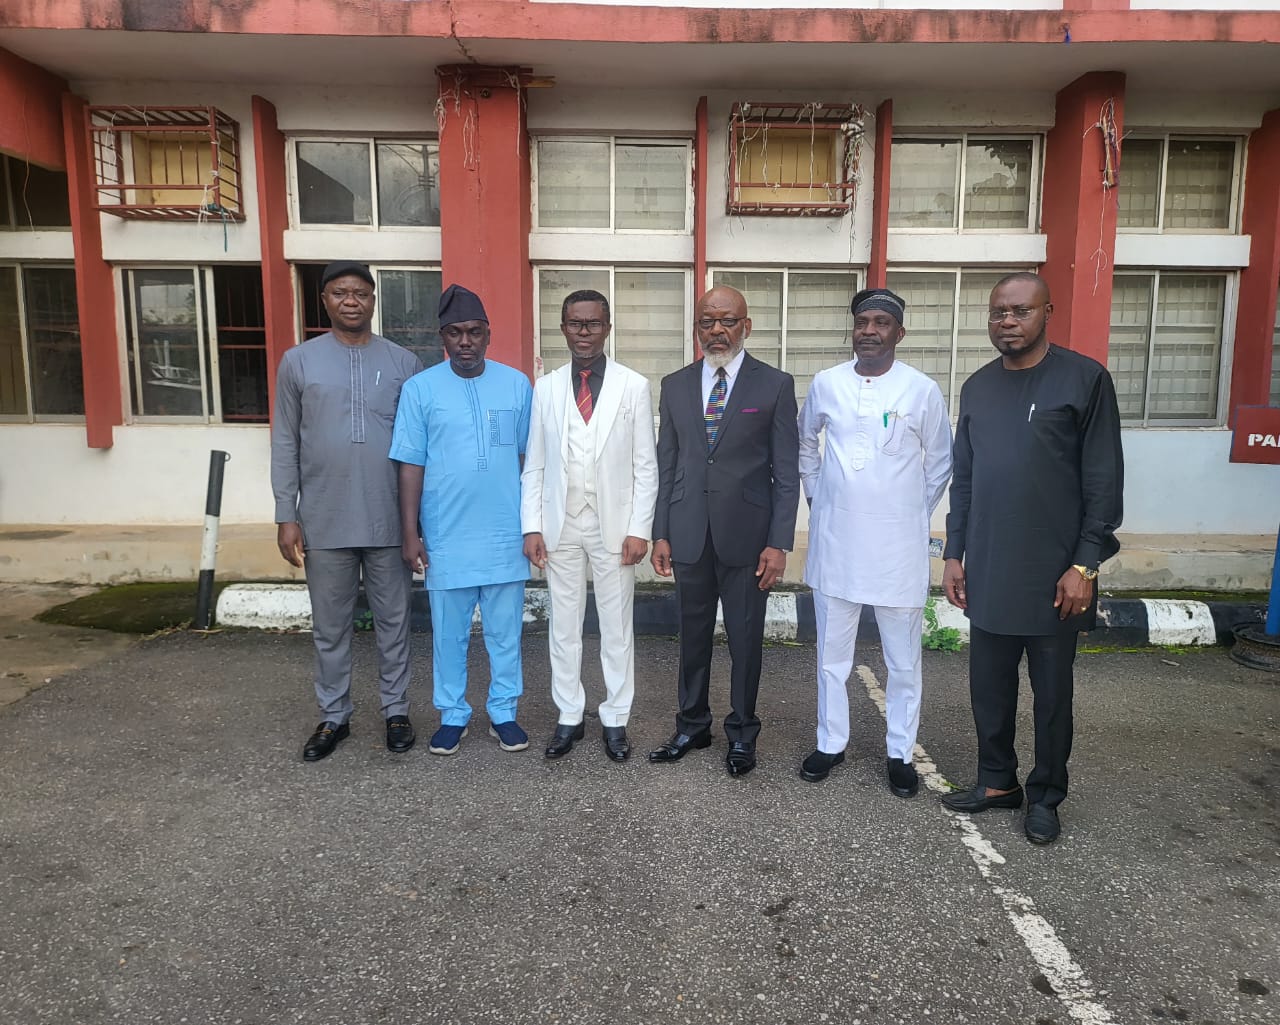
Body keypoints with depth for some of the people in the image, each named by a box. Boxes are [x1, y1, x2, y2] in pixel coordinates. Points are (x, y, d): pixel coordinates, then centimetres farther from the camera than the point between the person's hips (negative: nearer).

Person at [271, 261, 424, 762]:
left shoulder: (404, 363, 2)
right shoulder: (298, 362, 3)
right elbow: (285, 444, 4)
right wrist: (286, 515, -1)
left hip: (389, 521, 0)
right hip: (325, 522, 0)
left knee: (393, 621, 10)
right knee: (330, 627, 12)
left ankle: (396, 711, 26)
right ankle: (333, 717, 27)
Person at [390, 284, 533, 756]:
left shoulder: (516, 384, 3)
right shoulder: (420, 388, -1)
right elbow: (411, 465, -1)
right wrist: (410, 533, -4)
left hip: (506, 534, 1)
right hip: (446, 538, -1)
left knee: (505, 631, 10)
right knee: (449, 633, 11)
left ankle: (503, 713, 27)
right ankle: (452, 715, 28)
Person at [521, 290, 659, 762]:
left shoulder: (633, 386, -1)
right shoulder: (546, 388, 5)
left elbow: (645, 465, -2)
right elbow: (534, 466, 6)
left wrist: (639, 529, -7)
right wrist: (531, 527, -1)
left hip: (613, 524, -2)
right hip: (560, 525, 2)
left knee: (617, 627, 7)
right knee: (564, 626, 10)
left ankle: (615, 720, 21)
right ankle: (569, 718, 24)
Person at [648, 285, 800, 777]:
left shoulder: (775, 385, -2)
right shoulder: (675, 385, 7)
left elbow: (786, 472, -4)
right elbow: (666, 465, 9)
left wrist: (778, 542, -9)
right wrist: (660, 533, 4)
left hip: (746, 535, -3)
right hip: (688, 534, 3)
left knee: (745, 639, 8)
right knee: (693, 635, 13)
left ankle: (742, 733, 26)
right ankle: (692, 726, 31)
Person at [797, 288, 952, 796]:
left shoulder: (922, 390, -5)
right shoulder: (825, 384, 1)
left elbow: (940, 462, 6)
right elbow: (804, 442, 18)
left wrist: (913, 514, 5)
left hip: (899, 545, -2)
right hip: (834, 541, 2)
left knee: (903, 658, 9)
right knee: (832, 653, 12)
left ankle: (900, 752, 26)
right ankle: (830, 743, 28)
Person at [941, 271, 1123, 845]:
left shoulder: (1084, 379, -6)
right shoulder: (978, 387, 9)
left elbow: (1104, 479, -8)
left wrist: (1085, 564, -12)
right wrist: (953, 553, 7)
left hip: (1054, 573, -4)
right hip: (987, 571, 4)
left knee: (1051, 692, 10)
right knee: (988, 686, 12)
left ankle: (1046, 796, 26)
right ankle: (998, 782, 29)